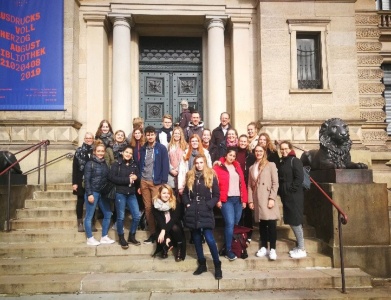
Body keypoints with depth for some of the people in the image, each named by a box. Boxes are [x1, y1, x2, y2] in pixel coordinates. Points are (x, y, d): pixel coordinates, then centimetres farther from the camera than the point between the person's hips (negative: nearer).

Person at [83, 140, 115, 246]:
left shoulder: (105, 164, 10)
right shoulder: (90, 164, -7)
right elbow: (86, 180, -12)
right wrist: (89, 194, -17)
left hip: (103, 193, 7)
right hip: (92, 193, -7)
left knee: (108, 214, 9)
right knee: (89, 216, 2)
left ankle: (104, 237, 20)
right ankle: (90, 238, 14)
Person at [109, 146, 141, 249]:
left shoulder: (134, 165, 12)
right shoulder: (116, 164, -2)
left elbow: (138, 176, 15)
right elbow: (112, 177, -14)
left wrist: (135, 177, -9)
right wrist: (127, 180, -14)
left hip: (131, 194, 4)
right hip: (120, 193, -4)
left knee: (137, 216, 2)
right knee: (121, 217, 3)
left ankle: (131, 236, 21)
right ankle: (121, 238, 20)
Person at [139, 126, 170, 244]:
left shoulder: (161, 148, -2)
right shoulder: (143, 149, 11)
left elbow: (165, 166, -6)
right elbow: (140, 165, 12)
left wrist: (163, 182, -13)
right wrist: (139, 182, 7)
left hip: (156, 182, -4)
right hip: (144, 181, 4)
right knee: (148, 208, 6)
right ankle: (153, 233, 15)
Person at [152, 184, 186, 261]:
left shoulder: (175, 204, -11)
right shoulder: (155, 206, -10)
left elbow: (174, 219, -21)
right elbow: (159, 222, -15)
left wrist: (164, 230, -34)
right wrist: (167, 237, -25)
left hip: (175, 228, 0)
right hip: (163, 230, 0)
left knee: (175, 228, -34)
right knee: (161, 240, -32)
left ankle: (179, 249, -9)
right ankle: (165, 248, 7)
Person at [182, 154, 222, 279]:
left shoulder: (211, 176, 0)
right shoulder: (190, 177, 10)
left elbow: (217, 195, 0)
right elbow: (185, 193, 15)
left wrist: (209, 205, -11)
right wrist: (187, 203, 0)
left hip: (205, 212, -4)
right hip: (192, 212, 4)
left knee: (209, 238, -11)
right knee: (197, 239, 10)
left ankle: (217, 266, 2)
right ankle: (202, 264, 24)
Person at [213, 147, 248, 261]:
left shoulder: (237, 166, 15)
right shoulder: (218, 167, -1)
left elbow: (242, 183, 13)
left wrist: (244, 199, 8)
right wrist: (218, 199, -13)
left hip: (238, 199, 5)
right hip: (226, 200, -5)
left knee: (236, 224, 9)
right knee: (230, 224, -12)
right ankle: (228, 250, -3)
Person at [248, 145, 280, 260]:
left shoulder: (271, 165, 1)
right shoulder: (252, 168, 16)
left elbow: (275, 183, -5)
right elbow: (250, 185, 13)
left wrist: (272, 198, -14)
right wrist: (250, 200, 5)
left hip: (268, 198, -4)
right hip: (257, 199, 4)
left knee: (271, 223, -4)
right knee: (262, 224, 8)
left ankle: (272, 249, 3)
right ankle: (264, 247, 17)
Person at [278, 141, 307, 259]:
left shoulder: (295, 161, -7)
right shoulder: (282, 163, 16)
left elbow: (299, 178, -16)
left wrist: (291, 189, -16)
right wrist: (281, 191, 7)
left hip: (294, 196, -8)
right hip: (286, 196, 8)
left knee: (295, 221, -5)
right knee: (291, 221, 11)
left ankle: (302, 249, 4)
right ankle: (299, 246, 22)